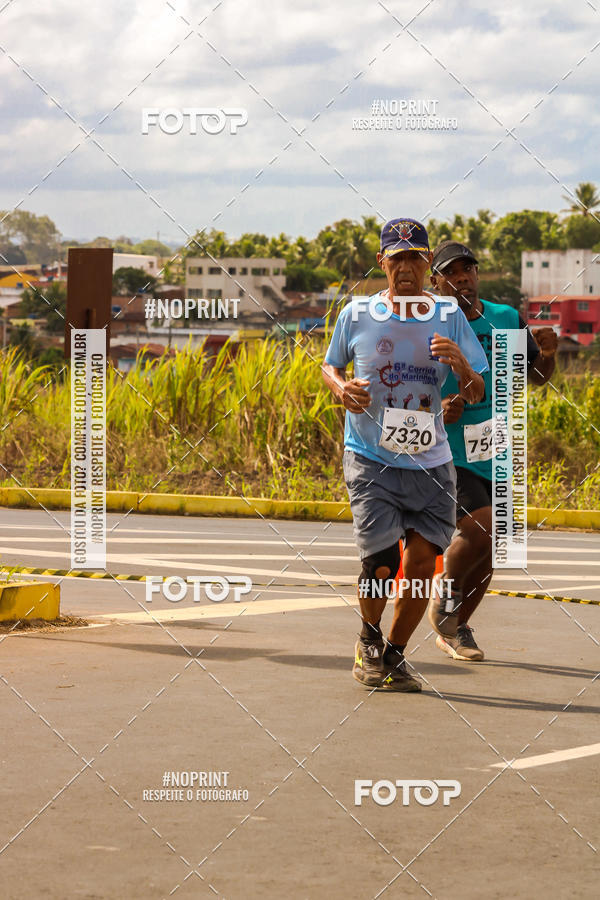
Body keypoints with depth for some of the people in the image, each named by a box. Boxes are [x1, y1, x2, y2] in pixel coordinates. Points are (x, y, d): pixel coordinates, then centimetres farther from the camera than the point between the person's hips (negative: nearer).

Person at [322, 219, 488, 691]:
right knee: (381, 565, -11)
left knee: (421, 561, -2)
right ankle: (369, 637, 20)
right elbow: (330, 365, 16)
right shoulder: (356, 314, 0)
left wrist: (461, 365, -20)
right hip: (371, 461, -2)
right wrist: (341, 388, -7)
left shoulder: (449, 316, 3)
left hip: (430, 463, 2)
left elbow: (476, 394, 2)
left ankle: (395, 654, 21)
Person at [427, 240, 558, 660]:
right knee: (482, 529, -21)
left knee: (489, 551, 8)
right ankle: (444, 601, 6)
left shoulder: (507, 320, 4)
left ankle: (457, 627, 29)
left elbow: (538, 376, 16)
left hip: (494, 455, 5)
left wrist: (548, 354, -7)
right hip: (445, 453, -5)